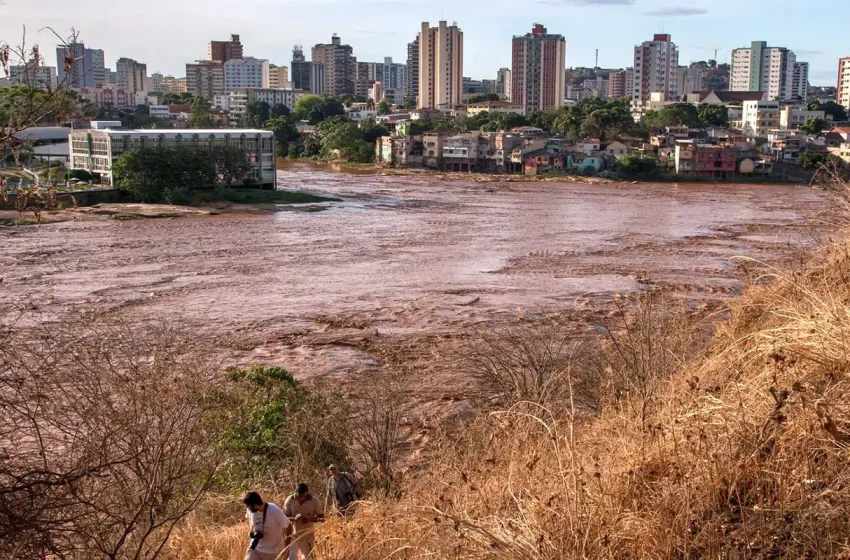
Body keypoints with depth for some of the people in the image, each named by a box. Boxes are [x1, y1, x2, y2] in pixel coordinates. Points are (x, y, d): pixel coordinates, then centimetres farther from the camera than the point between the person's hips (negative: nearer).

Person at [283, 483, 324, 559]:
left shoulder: (315, 501, -14)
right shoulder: (289, 500, -13)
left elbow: (322, 517, -7)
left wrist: (310, 519, -27)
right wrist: (294, 518, -30)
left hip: (308, 536, 1)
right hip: (293, 535, -1)